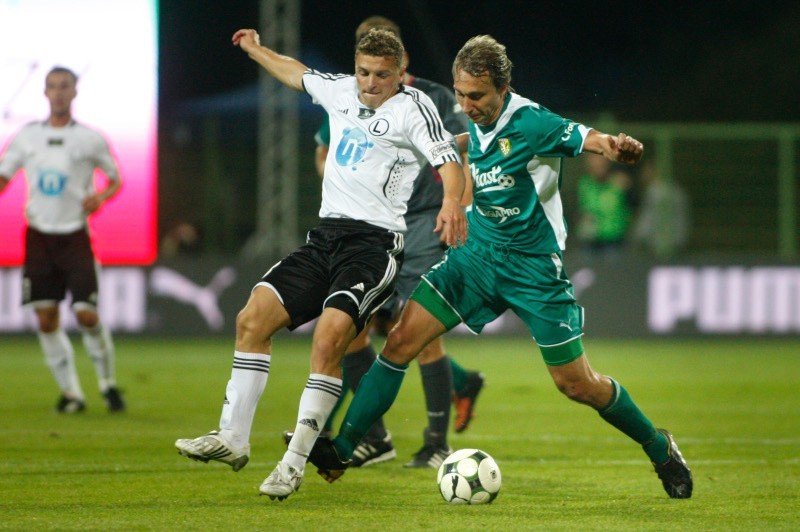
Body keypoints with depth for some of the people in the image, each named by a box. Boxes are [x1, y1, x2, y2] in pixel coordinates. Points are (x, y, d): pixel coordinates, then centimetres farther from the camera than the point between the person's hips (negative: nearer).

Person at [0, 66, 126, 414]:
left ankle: (107, 383, 11)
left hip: (75, 235, -2)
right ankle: (71, 393, 8)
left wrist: (101, 196, -11)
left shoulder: (90, 140, 1)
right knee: (46, 319, -3)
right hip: (39, 237, 2)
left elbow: (115, 179, 10)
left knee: (87, 314, -11)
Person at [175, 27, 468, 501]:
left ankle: (296, 461, -19)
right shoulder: (341, 91, 16)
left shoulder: (412, 106, -3)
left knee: (329, 337, -25)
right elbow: (300, 75, 37)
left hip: (375, 243, -7)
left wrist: (452, 202, -34)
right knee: (254, 316, -8)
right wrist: (256, 50, 51)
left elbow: (448, 160, -15)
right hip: (325, 235, 7)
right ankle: (233, 438, -3)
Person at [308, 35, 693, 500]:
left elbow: (591, 139, -33)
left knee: (577, 383, 0)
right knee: (402, 340, -8)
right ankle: (342, 448, -2)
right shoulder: (479, 124, 0)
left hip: (534, 266, -5)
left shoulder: (531, 123, -20)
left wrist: (618, 146, -52)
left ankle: (658, 447, 24)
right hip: (477, 253, 6)